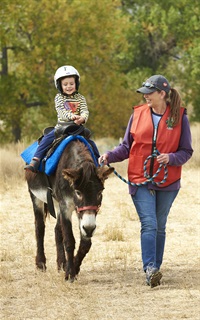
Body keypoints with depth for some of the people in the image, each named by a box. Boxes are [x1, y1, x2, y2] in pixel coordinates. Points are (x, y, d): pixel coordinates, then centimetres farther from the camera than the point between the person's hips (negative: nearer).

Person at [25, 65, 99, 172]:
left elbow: (85, 111, -5)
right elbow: (61, 111, -15)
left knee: (91, 143, -7)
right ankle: (35, 161, -25)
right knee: (47, 139, -21)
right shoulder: (59, 98, 0)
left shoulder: (80, 98, 6)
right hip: (61, 126, -2)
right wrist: (71, 116, -37)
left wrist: (82, 118, -31)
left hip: (77, 127, 2)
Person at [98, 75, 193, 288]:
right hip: (141, 181, 0)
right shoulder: (138, 114, 1)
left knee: (159, 227, 11)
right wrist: (110, 156, -10)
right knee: (149, 224, -14)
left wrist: (170, 158, -19)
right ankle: (150, 270, -23)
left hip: (167, 182, 0)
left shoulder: (179, 117, -3)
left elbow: (186, 152, 0)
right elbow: (127, 147, 7)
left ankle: (155, 268, 21)